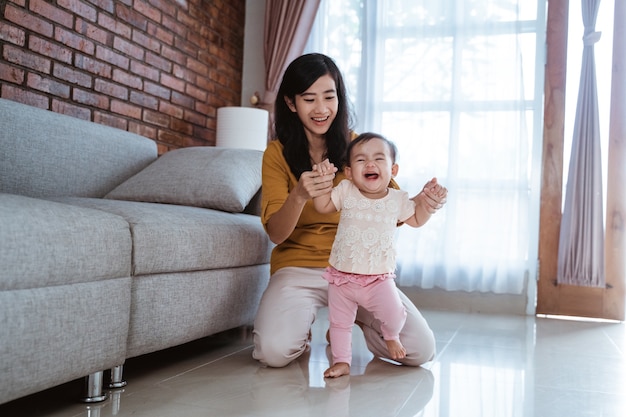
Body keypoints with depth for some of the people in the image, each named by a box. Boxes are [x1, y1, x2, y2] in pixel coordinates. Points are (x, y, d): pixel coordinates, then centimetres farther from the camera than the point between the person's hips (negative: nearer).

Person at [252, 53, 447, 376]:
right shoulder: (277, 153, -1)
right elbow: (276, 233, -10)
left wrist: (419, 202, -24)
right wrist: (300, 195, -31)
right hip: (299, 267, -1)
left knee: (420, 350, -16)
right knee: (275, 350, -29)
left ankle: (354, 318, 15)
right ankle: (303, 319, 8)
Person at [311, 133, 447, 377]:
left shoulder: (398, 199, 0)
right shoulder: (346, 192, -2)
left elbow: (416, 220, 14)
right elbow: (322, 206, 1)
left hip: (379, 278, -1)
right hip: (342, 277, 1)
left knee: (394, 313, -14)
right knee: (339, 322, 9)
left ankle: (391, 335, 21)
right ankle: (341, 361, 29)